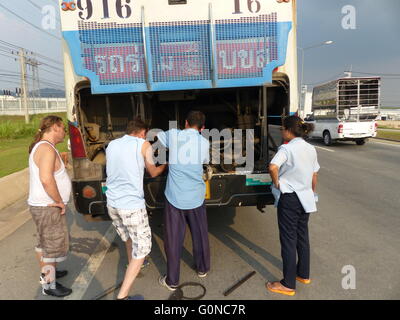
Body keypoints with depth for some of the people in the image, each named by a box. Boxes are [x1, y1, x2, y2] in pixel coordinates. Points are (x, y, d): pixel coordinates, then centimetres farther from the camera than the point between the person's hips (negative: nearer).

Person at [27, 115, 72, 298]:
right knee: (54, 246, 3)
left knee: (45, 243, 24)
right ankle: (49, 285, 18)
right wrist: (59, 201, -23)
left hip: (42, 205, 10)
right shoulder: (47, 148, -22)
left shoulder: (41, 146, 11)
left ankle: (46, 273, 42)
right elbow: (46, 179, -35)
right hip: (48, 208, -10)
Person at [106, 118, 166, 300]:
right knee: (142, 248, 7)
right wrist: (166, 165, 27)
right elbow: (153, 173, 9)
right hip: (132, 205, -6)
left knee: (128, 237, 30)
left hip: (112, 203, 7)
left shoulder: (111, 145, 9)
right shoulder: (143, 145, -4)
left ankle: (132, 266, 54)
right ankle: (123, 296, 7)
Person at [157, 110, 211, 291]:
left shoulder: (173, 134, -2)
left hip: (174, 197, -1)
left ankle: (172, 281, 20)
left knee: (173, 239, 9)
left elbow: (153, 136, 16)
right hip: (196, 197, 2)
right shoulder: (204, 142, 0)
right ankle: (202, 269, 40)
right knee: (200, 234, 20)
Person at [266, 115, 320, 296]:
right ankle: (303, 274, 37)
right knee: (302, 236, 21)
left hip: (289, 198, -7)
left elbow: (273, 167, -35)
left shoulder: (287, 148, -17)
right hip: (305, 198, 7)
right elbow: (314, 176, 13)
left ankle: (288, 285, 14)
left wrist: (277, 183, -18)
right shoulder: (311, 149, 6)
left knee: (288, 239, 2)